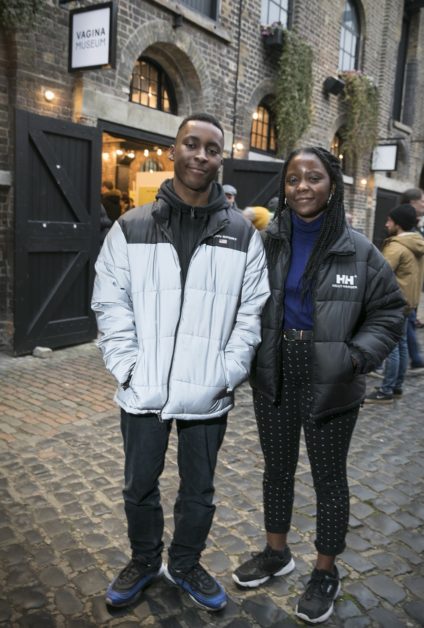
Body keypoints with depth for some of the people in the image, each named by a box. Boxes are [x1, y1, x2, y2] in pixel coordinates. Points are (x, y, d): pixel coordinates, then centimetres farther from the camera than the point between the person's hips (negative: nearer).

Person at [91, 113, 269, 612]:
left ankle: (185, 565, 43)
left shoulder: (242, 234, 0)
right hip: (143, 391, 1)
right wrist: (127, 367, -10)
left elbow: (252, 310, -1)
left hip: (208, 395, 0)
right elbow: (111, 304, -2)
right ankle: (143, 562, 45)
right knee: (139, 487, 19)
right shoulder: (131, 228, -1)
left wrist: (229, 371, -9)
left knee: (198, 492, 17)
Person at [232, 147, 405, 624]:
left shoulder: (358, 251, -6)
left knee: (328, 477, 12)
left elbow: (387, 312, -1)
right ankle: (276, 553, 41)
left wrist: (358, 355, -17)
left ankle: (326, 573, 34)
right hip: (274, 377, 3)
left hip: (329, 384, -2)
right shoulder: (266, 244, -3)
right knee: (277, 468, 18)